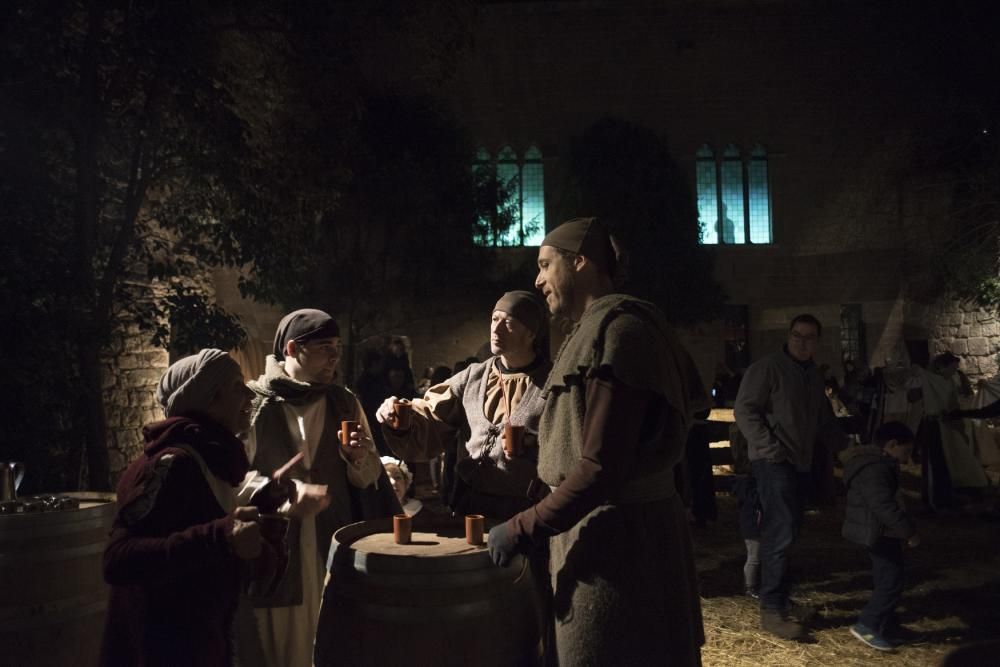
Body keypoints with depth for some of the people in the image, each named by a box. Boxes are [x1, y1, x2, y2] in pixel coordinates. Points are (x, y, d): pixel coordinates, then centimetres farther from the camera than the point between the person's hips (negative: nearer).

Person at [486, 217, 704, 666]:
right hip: (610, 529, 10)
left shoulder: (614, 331, -18)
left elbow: (602, 466, -24)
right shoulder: (599, 329, 14)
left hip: (617, 537, -10)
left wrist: (525, 528, -17)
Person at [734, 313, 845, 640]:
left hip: (801, 462, 8)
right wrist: (769, 447, -22)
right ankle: (771, 610, -5)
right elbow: (744, 410, -16)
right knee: (780, 535, -11)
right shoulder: (767, 368, -9)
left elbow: (825, 419, 28)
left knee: (786, 533, 13)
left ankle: (781, 599, 22)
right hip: (774, 462, -8)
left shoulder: (813, 376, 17)